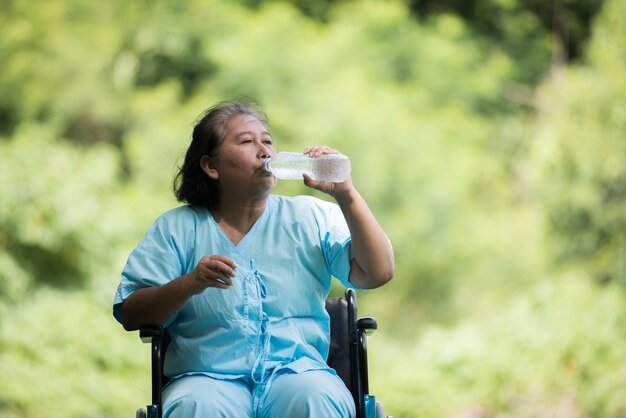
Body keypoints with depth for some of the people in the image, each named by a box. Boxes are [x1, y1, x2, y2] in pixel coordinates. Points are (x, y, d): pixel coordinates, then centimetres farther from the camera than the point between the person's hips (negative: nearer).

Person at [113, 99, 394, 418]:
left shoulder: (312, 217, 15)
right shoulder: (177, 227, 12)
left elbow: (378, 273, 4)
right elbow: (130, 315, 5)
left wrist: (346, 195, -4)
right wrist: (189, 284, -12)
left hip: (297, 370, 1)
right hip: (208, 376, -1)